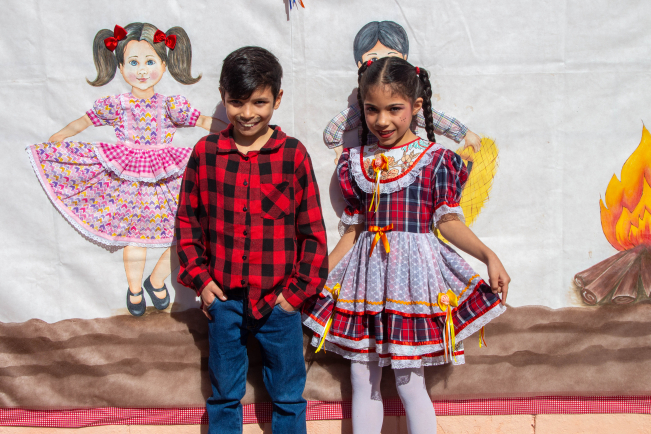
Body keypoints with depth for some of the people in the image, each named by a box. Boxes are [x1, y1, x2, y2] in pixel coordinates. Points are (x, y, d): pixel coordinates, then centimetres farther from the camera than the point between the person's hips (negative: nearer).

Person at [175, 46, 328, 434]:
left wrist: (299, 290, -5)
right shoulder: (206, 152, -2)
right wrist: (199, 278, 0)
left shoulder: (294, 155, -7)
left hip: (279, 300, -1)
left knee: (288, 396, 15)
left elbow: (313, 230, -3)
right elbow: (188, 219, 6)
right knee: (224, 394, 18)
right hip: (223, 299, 1)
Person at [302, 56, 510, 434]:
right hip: (367, 274, 4)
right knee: (362, 380, 10)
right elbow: (354, 230, 12)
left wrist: (489, 255, -16)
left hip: (414, 271, -4)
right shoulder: (357, 163, 8)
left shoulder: (435, 160, -3)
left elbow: (448, 222, -3)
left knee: (410, 383, 1)